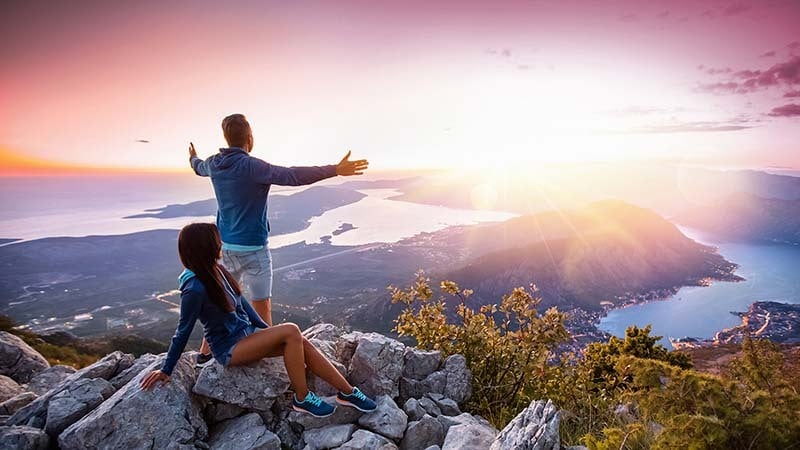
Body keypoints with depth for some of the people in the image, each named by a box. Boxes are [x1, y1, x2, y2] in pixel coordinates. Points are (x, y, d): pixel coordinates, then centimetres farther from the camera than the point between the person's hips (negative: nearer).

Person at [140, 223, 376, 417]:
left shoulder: (215, 270, 0)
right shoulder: (195, 288, -25)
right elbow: (183, 332, -14)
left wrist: (268, 330, 12)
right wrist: (166, 370, -3)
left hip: (246, 333, 7)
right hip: (229, 348, -7)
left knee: (303, 344, -10)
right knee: (291, 331, -25)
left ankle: (348, 392, -1)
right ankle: (302, 399, -11)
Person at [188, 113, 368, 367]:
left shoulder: (215, 164, 4)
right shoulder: (251, 167, -21)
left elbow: (198, 167, 29)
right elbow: (293, 176, -31)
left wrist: (193, 159, 53)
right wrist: (336, 170, -32)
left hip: (225, 246, 8)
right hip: (252, 248, -8)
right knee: (262, 308, 4)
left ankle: (204, 354, 32)